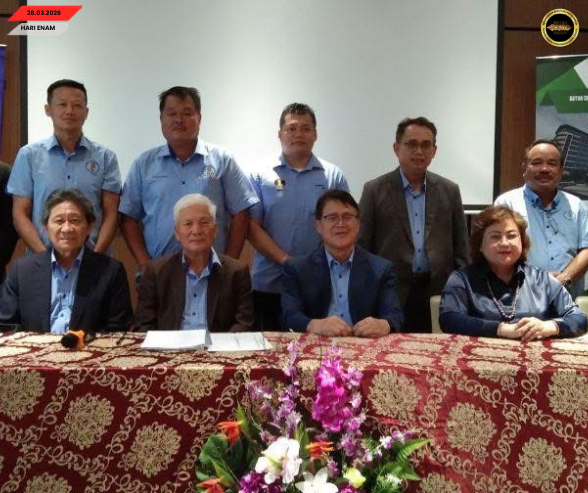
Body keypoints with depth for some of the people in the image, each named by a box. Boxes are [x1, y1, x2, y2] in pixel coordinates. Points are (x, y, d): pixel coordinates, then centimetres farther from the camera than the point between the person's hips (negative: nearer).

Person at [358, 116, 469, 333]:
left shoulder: (449, 191, 9)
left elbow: (461, 250, 11)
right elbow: (362, 248, 1)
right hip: (390, 295, -2)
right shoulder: (375, 190, 2)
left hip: (438, 295, 2)